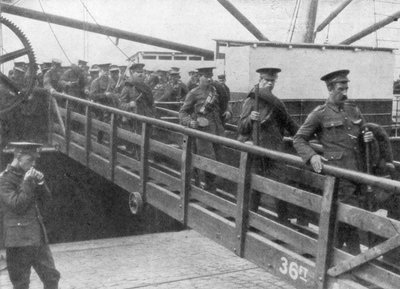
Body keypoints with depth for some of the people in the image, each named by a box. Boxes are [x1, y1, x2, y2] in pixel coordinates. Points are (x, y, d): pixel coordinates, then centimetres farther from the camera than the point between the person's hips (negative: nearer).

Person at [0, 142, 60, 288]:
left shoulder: (29, 175, 11)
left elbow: (45, 198, 11)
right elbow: (17, 206, -17)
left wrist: (40, 182, -5)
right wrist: (27, 183, -19)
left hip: (38, 237, 7)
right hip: (19, 239, -7)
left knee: (52, 277, 8)